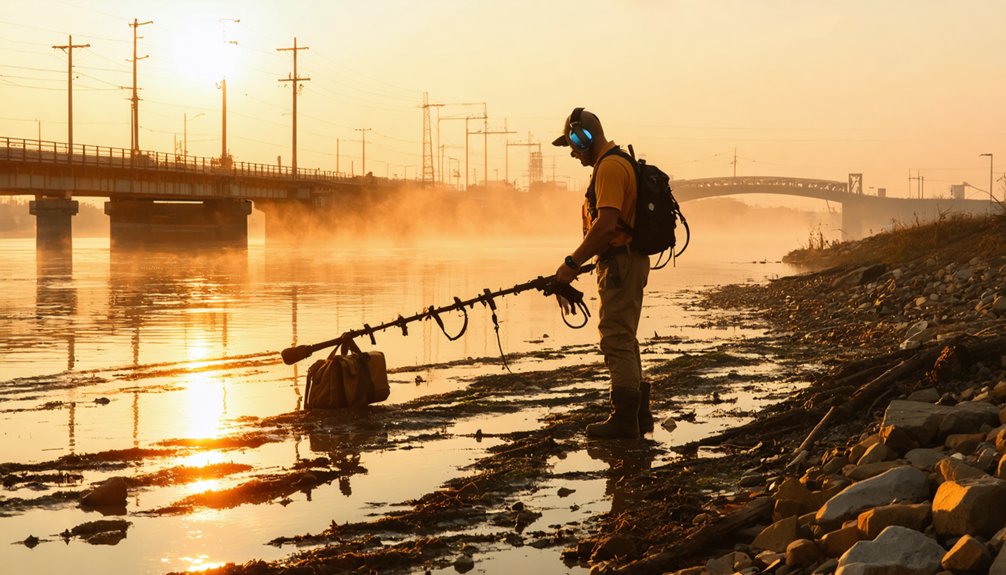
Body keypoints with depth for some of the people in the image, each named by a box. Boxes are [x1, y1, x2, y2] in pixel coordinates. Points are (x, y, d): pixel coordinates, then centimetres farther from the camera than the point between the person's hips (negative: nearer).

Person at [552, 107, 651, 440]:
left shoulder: (609, 167, -16)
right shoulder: (620, 163, 19)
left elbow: (605, 224, -25)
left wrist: (572, 264, -20)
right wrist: (578, 263, 20)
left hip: (620, 264, -11)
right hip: (627, 262, 11)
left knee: (616, 340, -8)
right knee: (624, 339, 16)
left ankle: (624, 419, -5)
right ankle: (639, 415, 22)